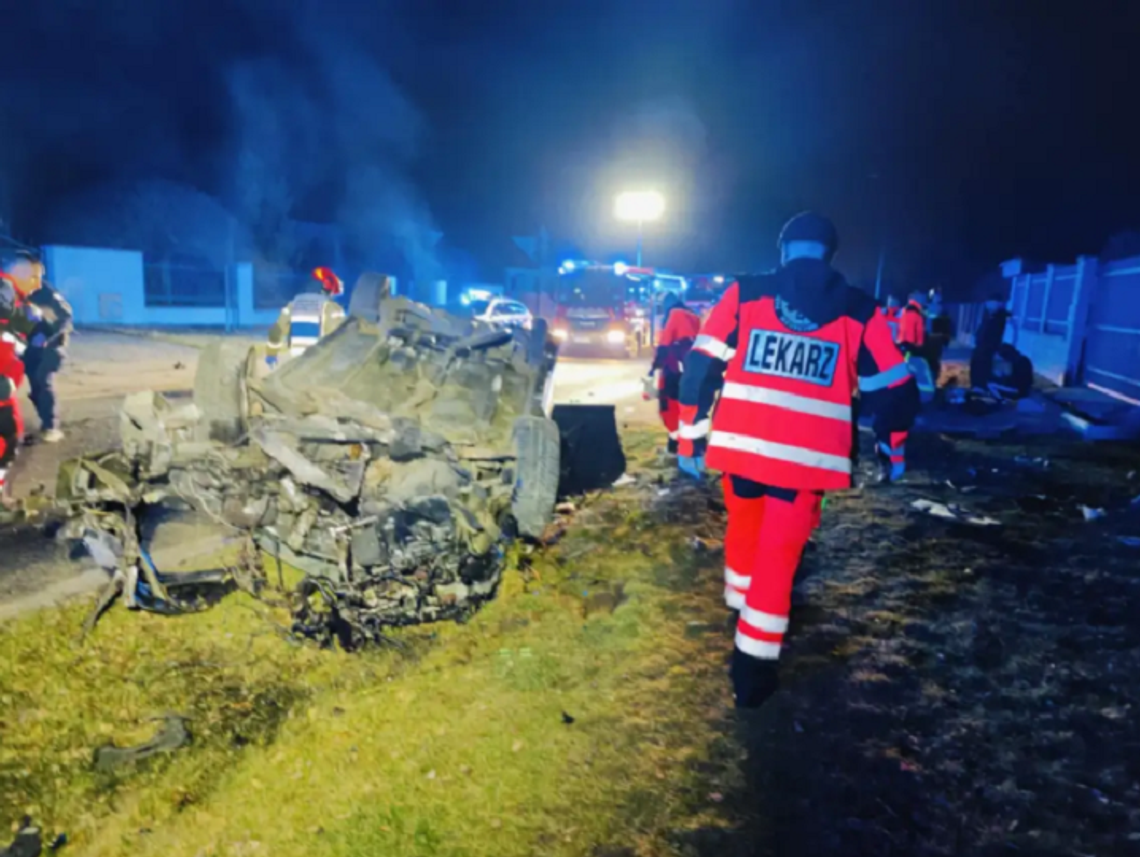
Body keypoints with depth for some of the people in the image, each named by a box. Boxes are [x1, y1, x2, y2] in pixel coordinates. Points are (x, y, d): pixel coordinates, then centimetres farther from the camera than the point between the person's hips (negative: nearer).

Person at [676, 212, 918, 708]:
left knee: (743, 529, 26)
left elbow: (701, 368, -1)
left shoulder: (744, 293, 4)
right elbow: (893, 392, 8)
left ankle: (741, 610, 46)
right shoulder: (860, 312, 5)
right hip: (807, 458, -1)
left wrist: (691, 439, 6)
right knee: (778, 556, 10)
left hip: (740, 446, 2)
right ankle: (754, 668, 14)